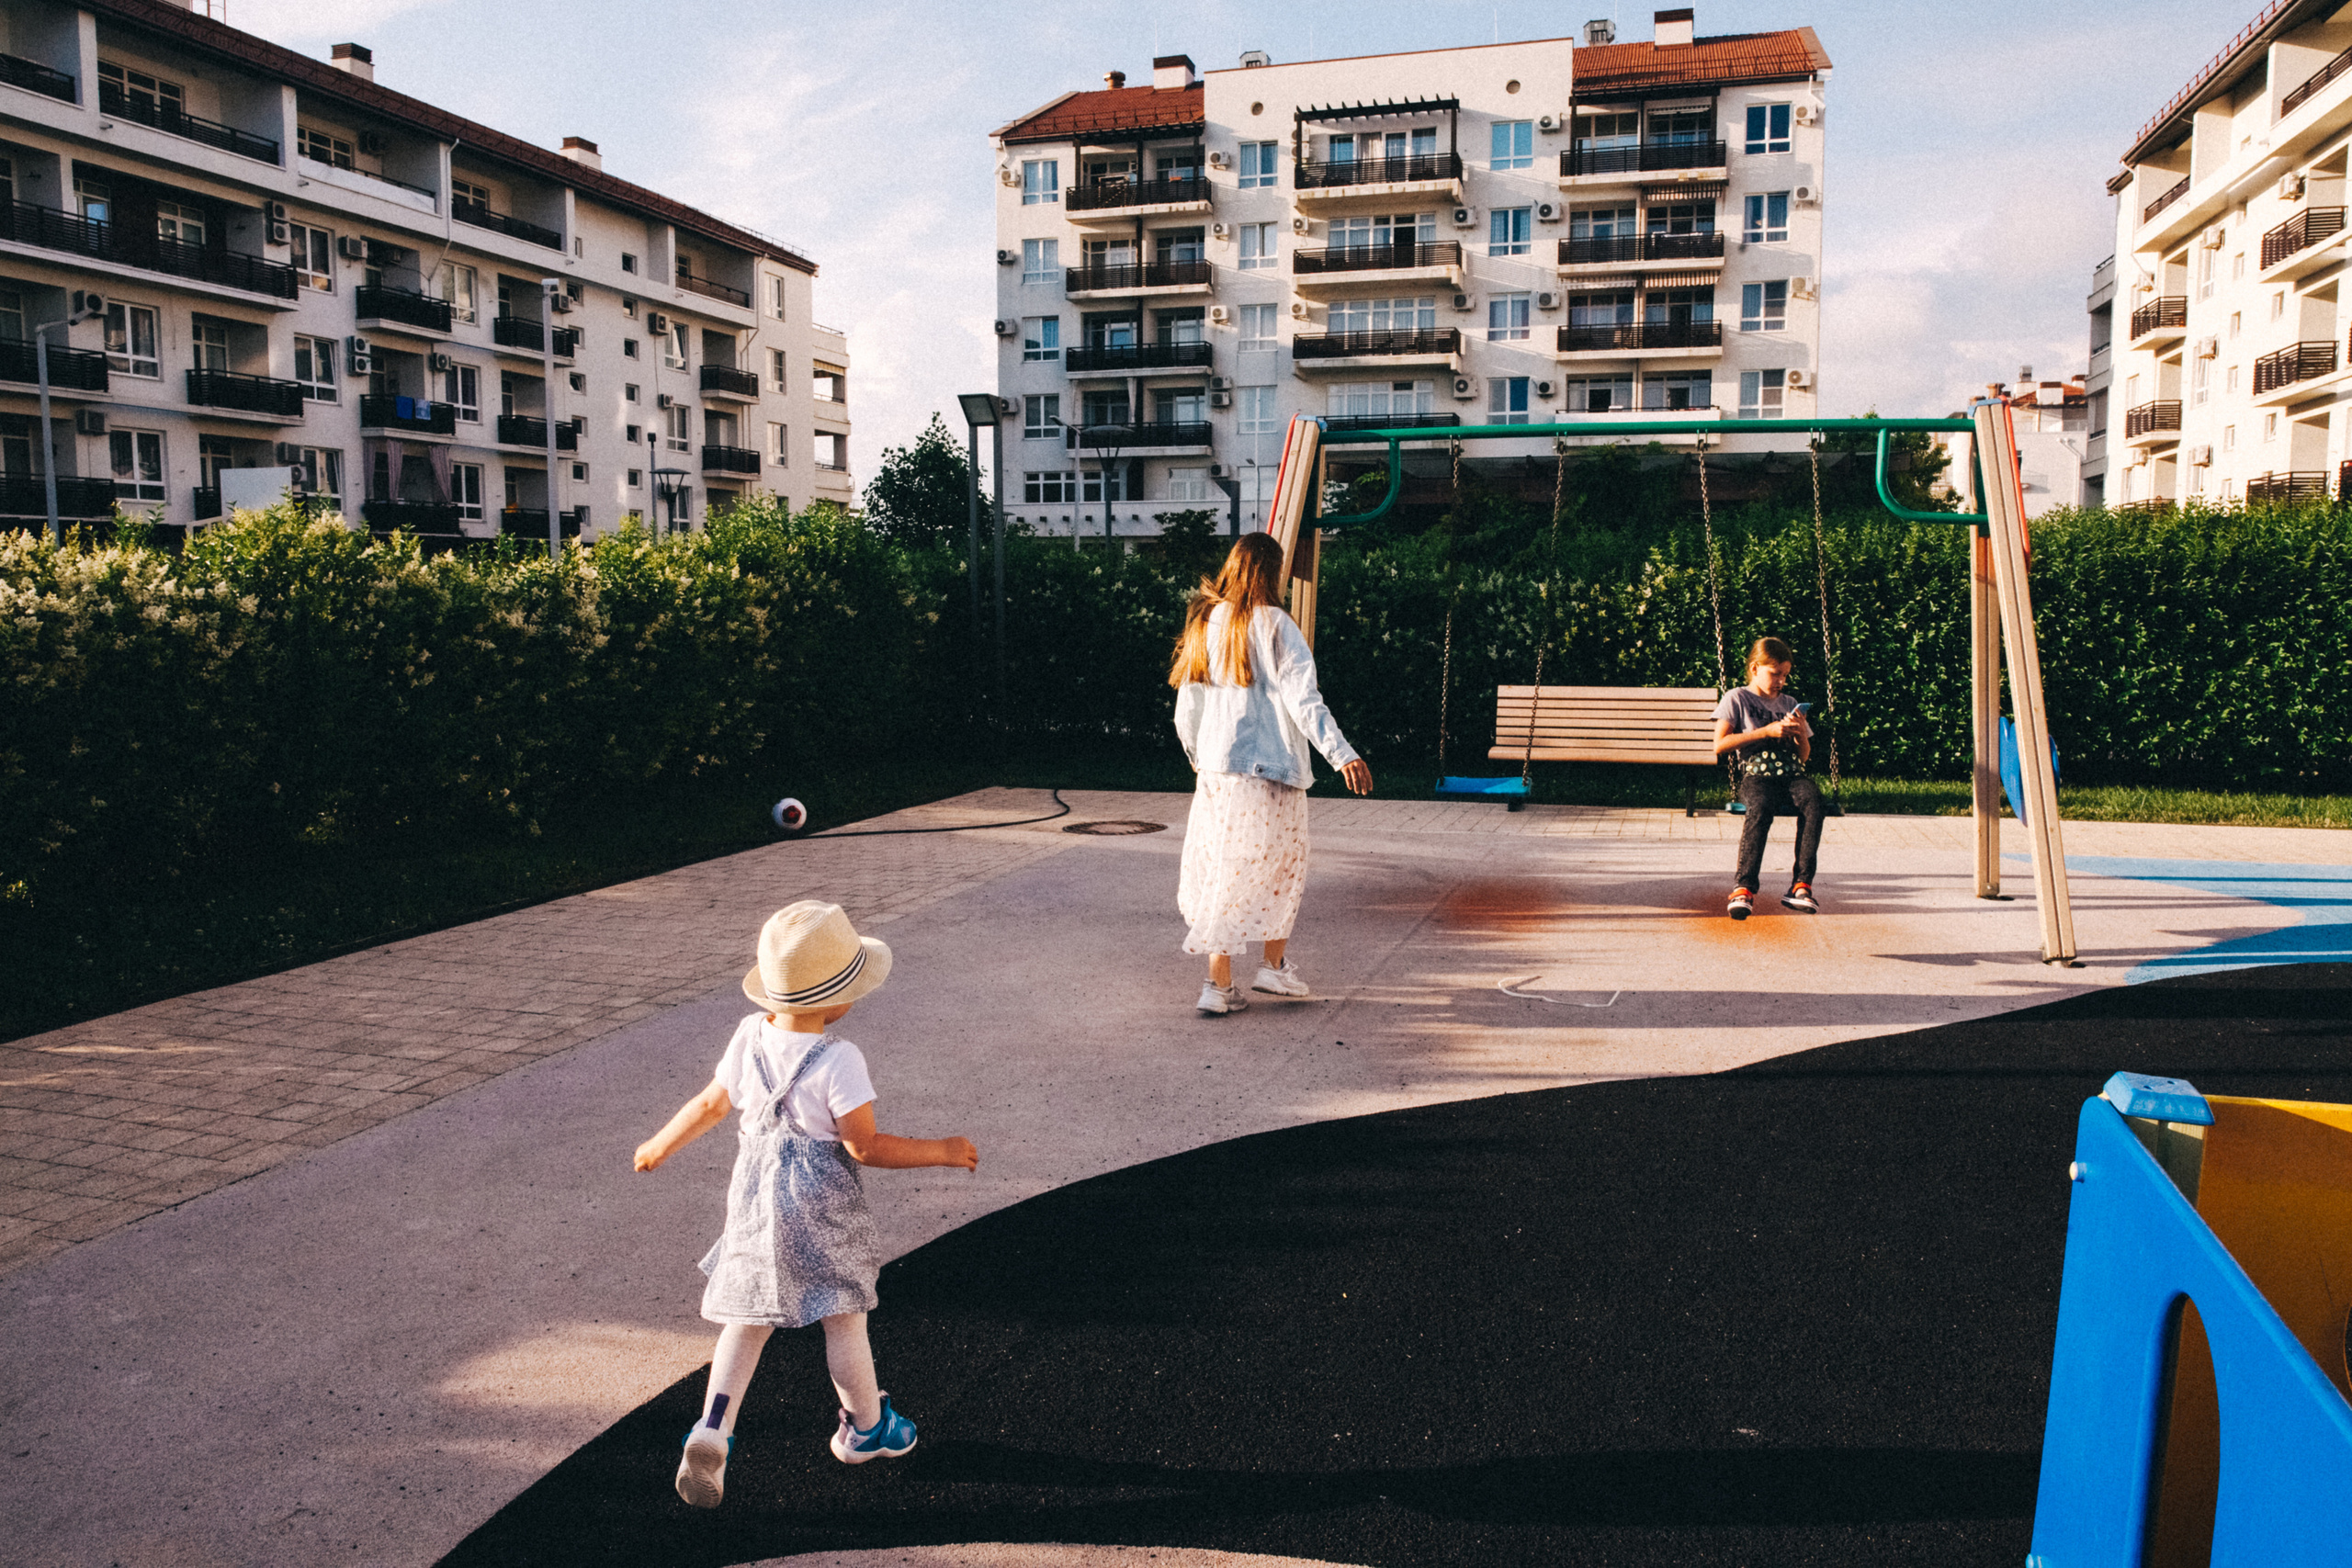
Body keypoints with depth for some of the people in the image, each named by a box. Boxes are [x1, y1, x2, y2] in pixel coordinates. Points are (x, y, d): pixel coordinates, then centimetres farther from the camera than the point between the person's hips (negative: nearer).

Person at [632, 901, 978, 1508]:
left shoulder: (750, 1036, -4)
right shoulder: (838, 1060, -23)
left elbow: (710, 1104, 7)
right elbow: (865, 1147, -20)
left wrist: (660, 1145, 25)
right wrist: (941, 1151, -9)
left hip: (754, 1197, 5)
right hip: (821, 1207, -5)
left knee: (747, 1318, 15)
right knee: (844, 1317, 13)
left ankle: (712, 1431, 2)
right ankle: (865, 1428, 30)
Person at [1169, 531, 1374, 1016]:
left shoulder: (1205, 623, 8)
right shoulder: (1274, 626, -8)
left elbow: (1187, 705, 13)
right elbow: (1302, 698, -18)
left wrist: (1197, 757, 27)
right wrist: (1342, 754, -22)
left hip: (1215, 765, 5)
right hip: (1270, 767, -5)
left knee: (1220, 869, 10)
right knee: (1279, 865, 13)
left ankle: (1221, 983, 9)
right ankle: (1274, 965, 23)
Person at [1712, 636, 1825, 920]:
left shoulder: (1789, 704, 24)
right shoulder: (1736, 699, 9)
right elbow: (1720, 745, -4)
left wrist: (1801, 733, 3)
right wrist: (1766, 731, -6)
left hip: (1792, 776, 4)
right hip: (1756, 776, -4)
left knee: (1813, 798, -32)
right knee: (1760, 807, -39)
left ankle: (1801, 885, -35)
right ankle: (1745, 887, -39)